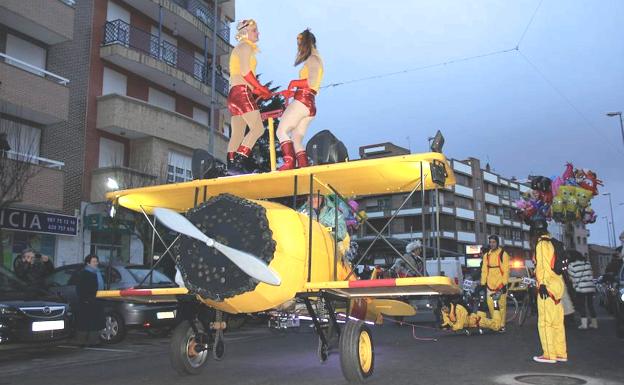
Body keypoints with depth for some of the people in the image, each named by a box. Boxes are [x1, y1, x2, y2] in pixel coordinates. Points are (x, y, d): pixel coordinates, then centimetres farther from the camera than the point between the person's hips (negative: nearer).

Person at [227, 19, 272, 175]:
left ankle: (231, 166, -1)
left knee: (237, 133, 4)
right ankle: (238, 162, -22)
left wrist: (257, 90, 13)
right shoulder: (245, 47, -1)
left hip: (234, 93, 10)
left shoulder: (239, 49, 27)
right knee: (258, 128, -14)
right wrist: (260, 88, -7)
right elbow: (245, 72, -15)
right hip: (242, 91, -10)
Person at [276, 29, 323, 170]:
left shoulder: (313, 59, -1)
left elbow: (312, 82, -17)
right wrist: (292, 91, 13)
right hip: (310, 106, 9)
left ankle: (289, 162, -25)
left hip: (302, 101, -9)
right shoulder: (312, 61, 27)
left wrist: (294, 83, -5)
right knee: (296, 140, 4)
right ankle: (304, 168, -4)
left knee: (281, 131, -13)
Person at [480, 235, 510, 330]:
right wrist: (483, 283, 7)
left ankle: (502, 325, 6)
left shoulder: (503, 254, -1)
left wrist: (505, 283, -12)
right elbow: (484, 270, 13)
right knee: (490, 304, 1)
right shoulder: (486, 255, 13)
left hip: (500, 283, -4)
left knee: (501, 304, -1)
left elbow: (506, 270, -5)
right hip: (490, 284, 4)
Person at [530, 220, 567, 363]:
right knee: (557, 321, 12)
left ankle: (549, 355, -3)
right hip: (557, 284, 9)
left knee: (545, 322, -5)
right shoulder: (551, 243, 18)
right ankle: (561, 353, 17)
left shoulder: (541, 244, -9)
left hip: (547, 286, -9)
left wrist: (542, 284, -21)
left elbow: (543, 265, -18)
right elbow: (553, 264, 18)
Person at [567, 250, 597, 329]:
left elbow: (571, 278, -3)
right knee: (590, 305, 14)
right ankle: (594, 323, 17)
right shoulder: (587, 263, 10)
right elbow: (591, 274, 15)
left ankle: (584, 324, -7)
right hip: (591, 287, 6)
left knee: (581, 306, 0)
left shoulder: (571, 265, -7)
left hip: (581, 288, -6)